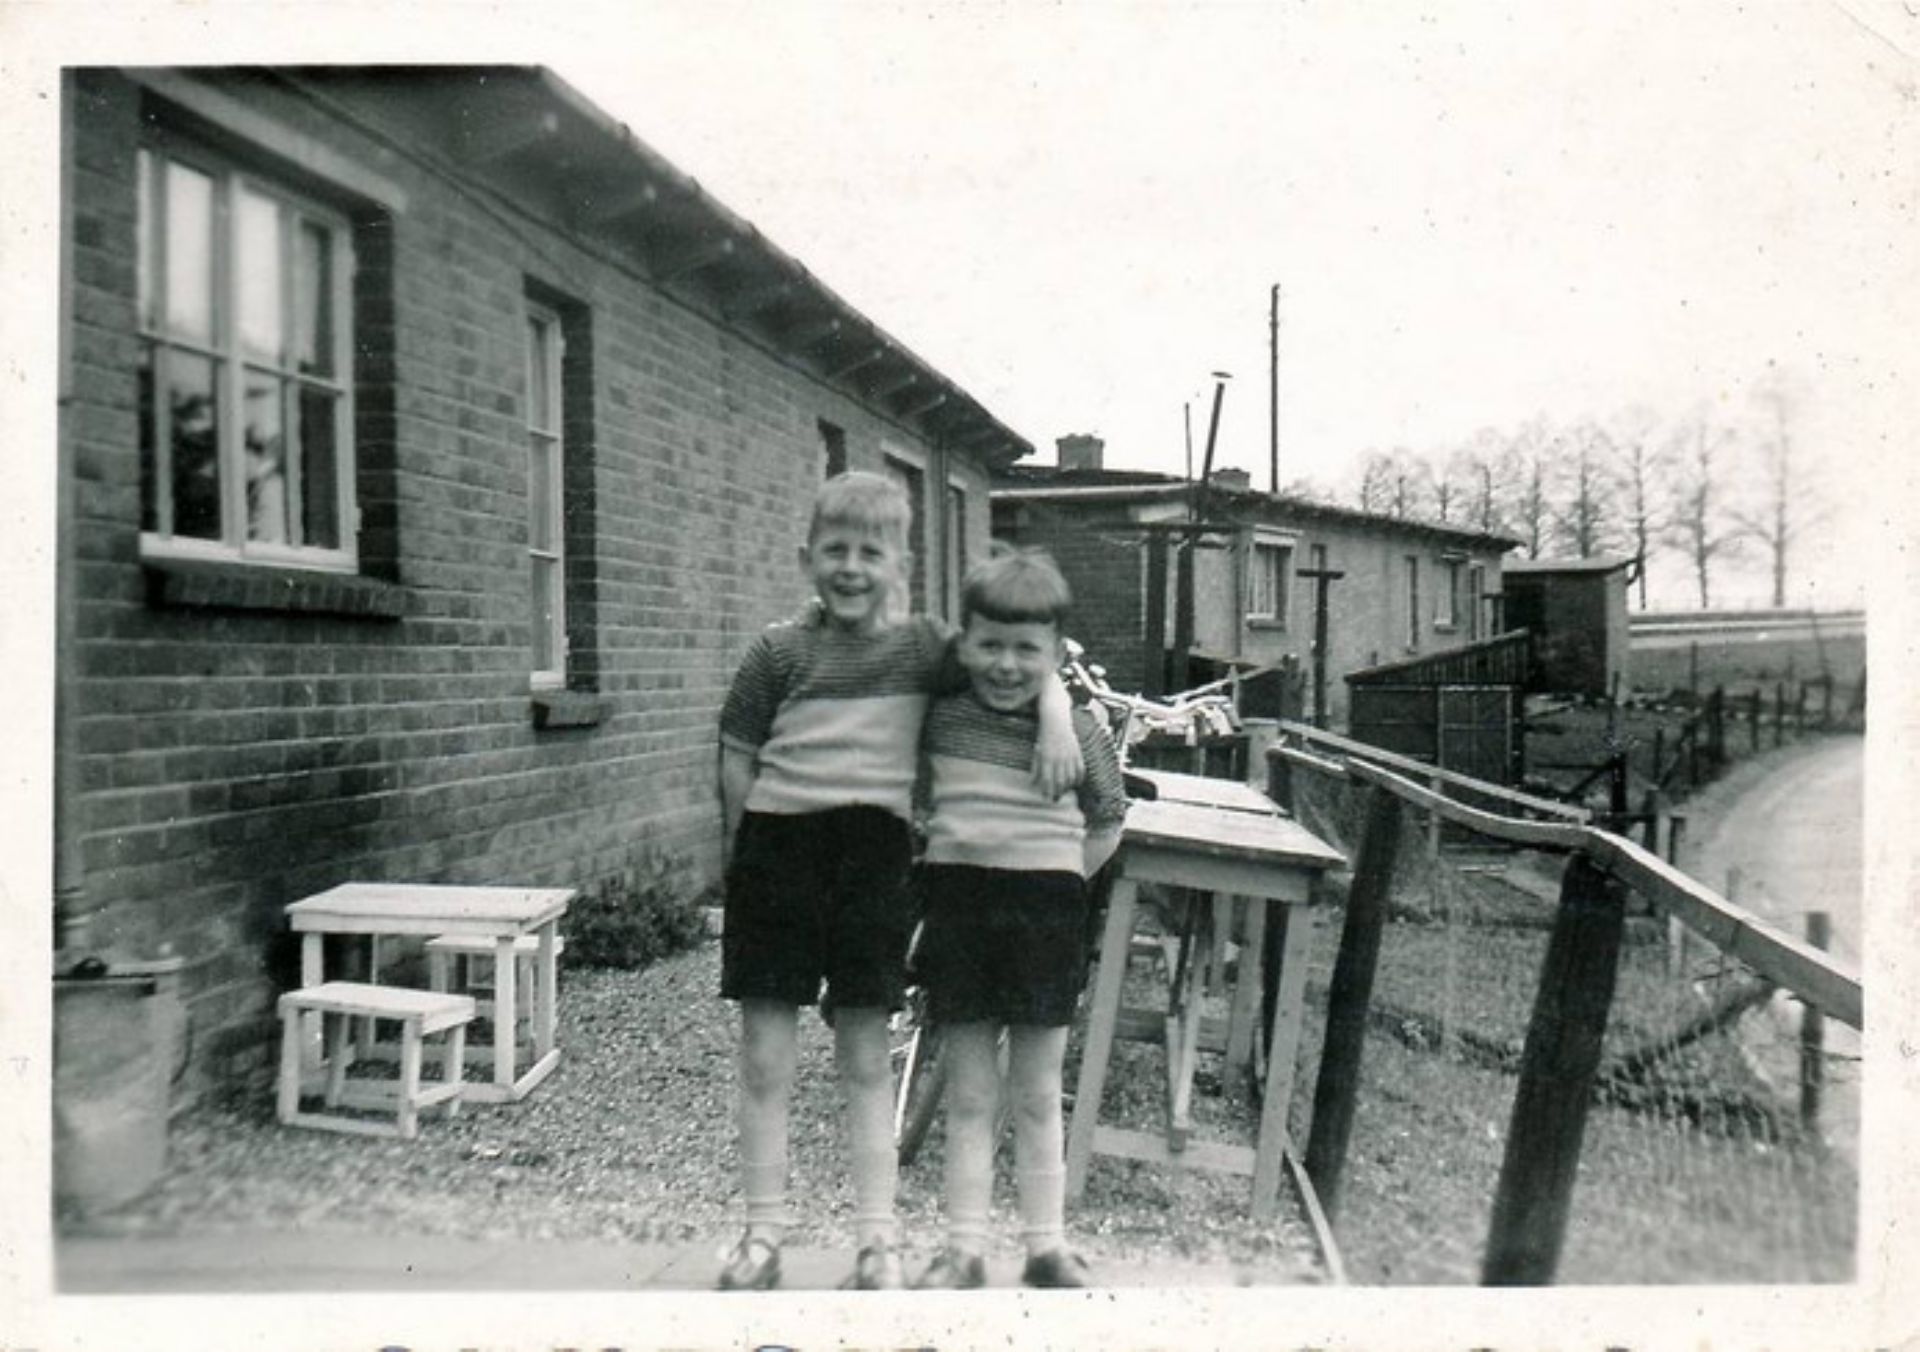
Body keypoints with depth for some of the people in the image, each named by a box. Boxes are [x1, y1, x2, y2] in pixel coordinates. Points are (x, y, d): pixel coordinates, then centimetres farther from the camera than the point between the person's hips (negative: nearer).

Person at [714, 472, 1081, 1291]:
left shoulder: (922, 647, 3)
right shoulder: (779, 653, 0)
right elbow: (738, 762, 3)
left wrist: (1056, 722, -12)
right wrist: (753, 851, 0)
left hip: (875, 861, 0)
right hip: (779, 857, 0)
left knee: (866, 1059, 9)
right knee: (764, 1059, 6)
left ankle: (877, 1241, 20)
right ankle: (762, 1234, 21)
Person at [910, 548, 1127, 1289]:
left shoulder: (1079, 732, -4)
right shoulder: (941, 720, -1)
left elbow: (1107, 823, 9)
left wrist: (1059, 881, 2)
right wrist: (938, 853, 5)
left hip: (1045, 908, -1)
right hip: (958, 903, 1)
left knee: (1038, 1096, 10)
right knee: (968, 1095, 8)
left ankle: (1047, 1245, 24)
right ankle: (963, 1248, 19)